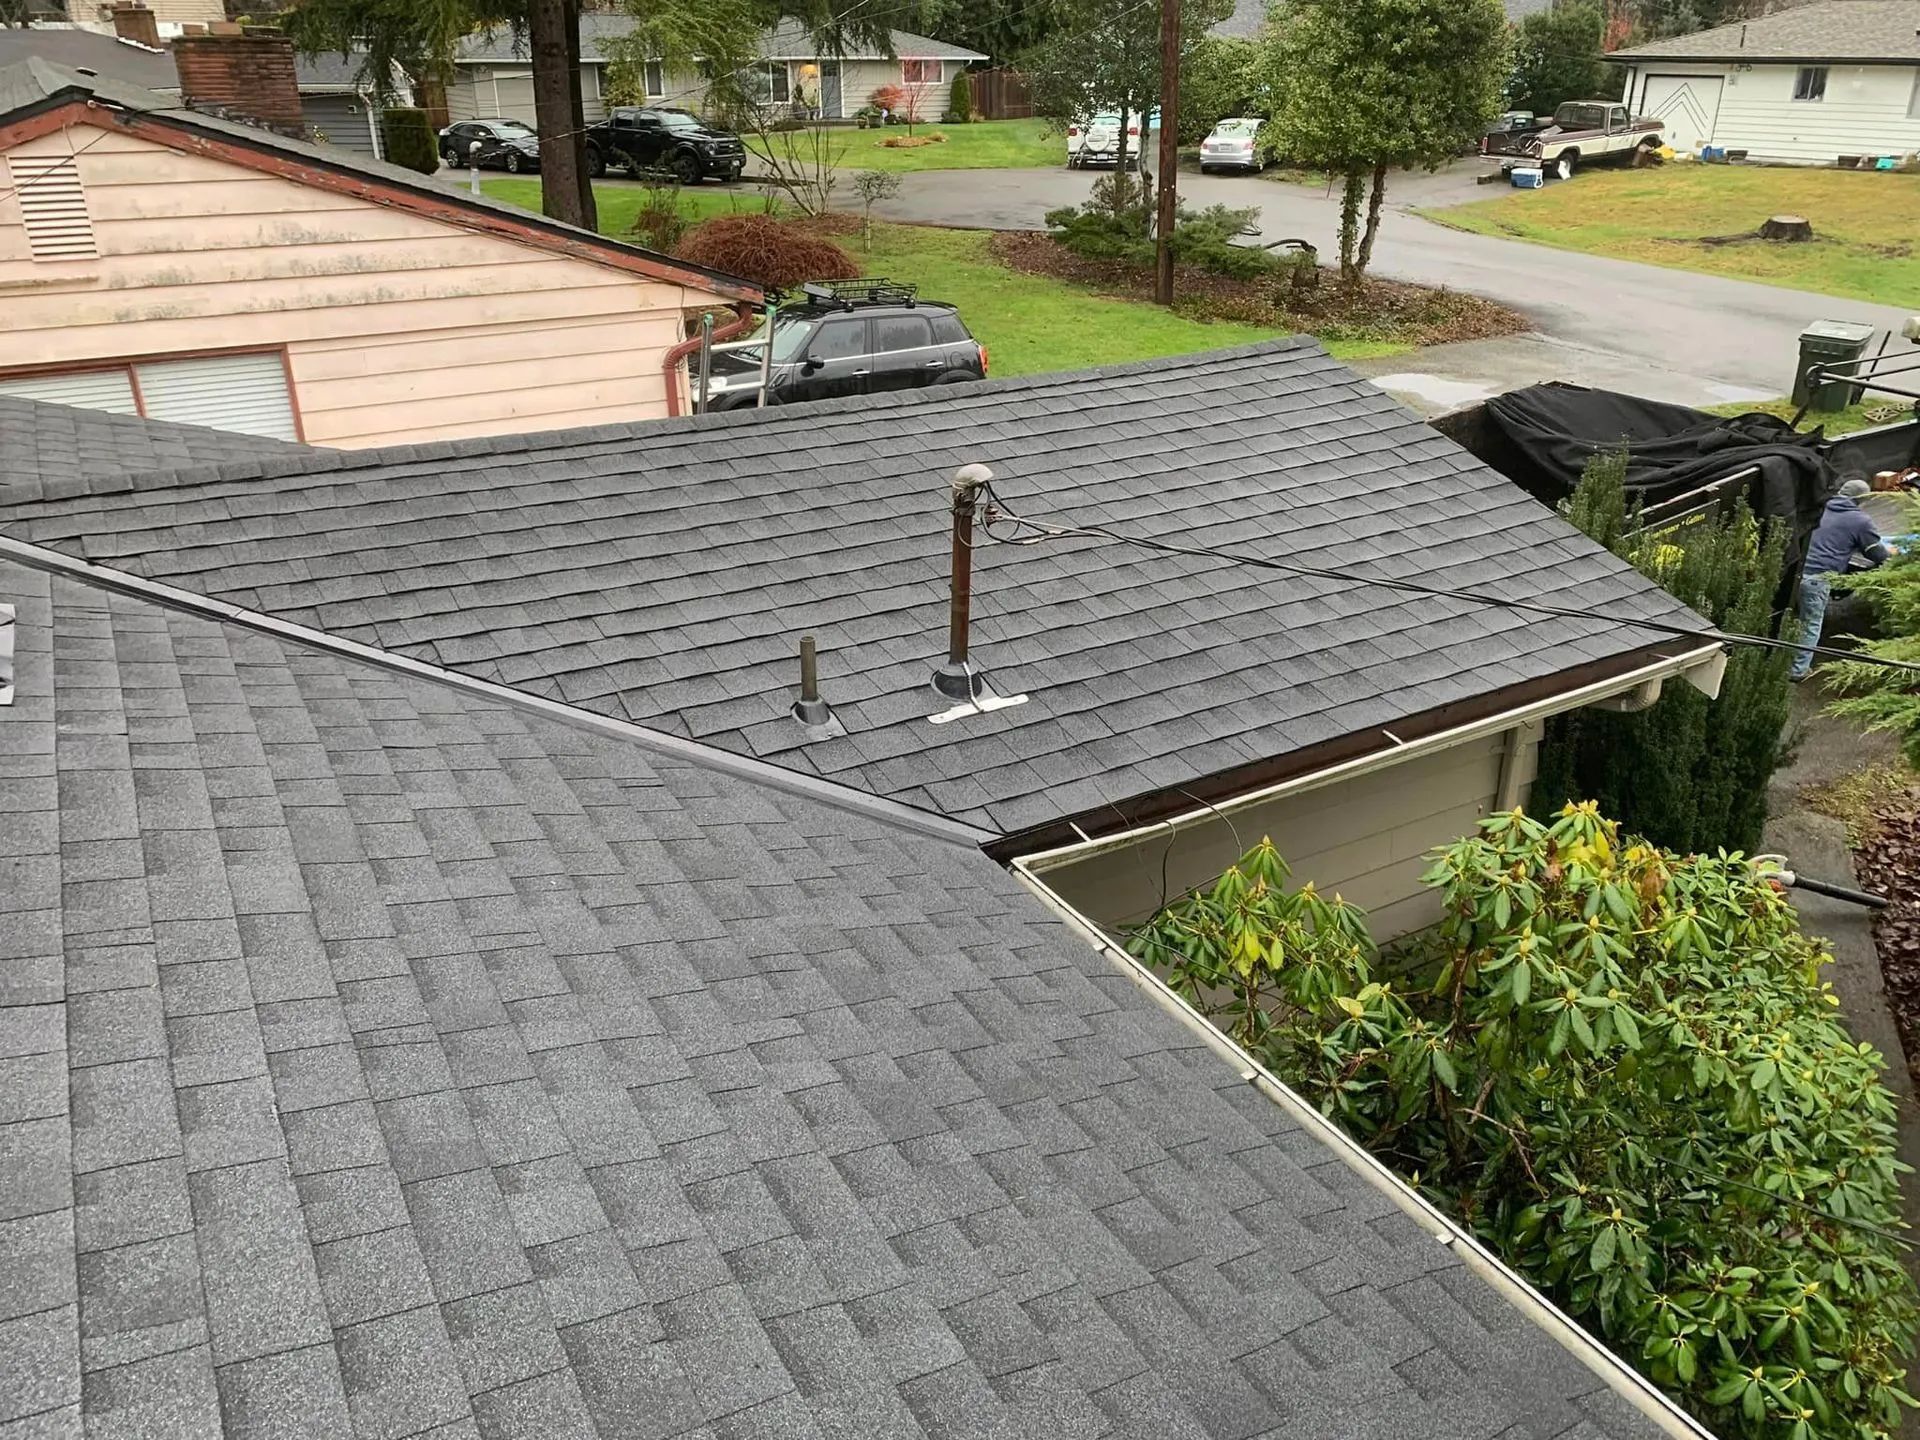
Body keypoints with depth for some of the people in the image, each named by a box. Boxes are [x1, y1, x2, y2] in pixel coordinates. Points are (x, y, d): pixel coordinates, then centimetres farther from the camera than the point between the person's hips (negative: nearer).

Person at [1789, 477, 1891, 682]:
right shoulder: (1860, 521, 1)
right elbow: (1878, 554, 9)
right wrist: (1890, 552, 31)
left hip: (1798, 570, 5)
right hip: (1818, 578, -5)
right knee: (1812, 625, 6)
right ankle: (1799, 670, 9)